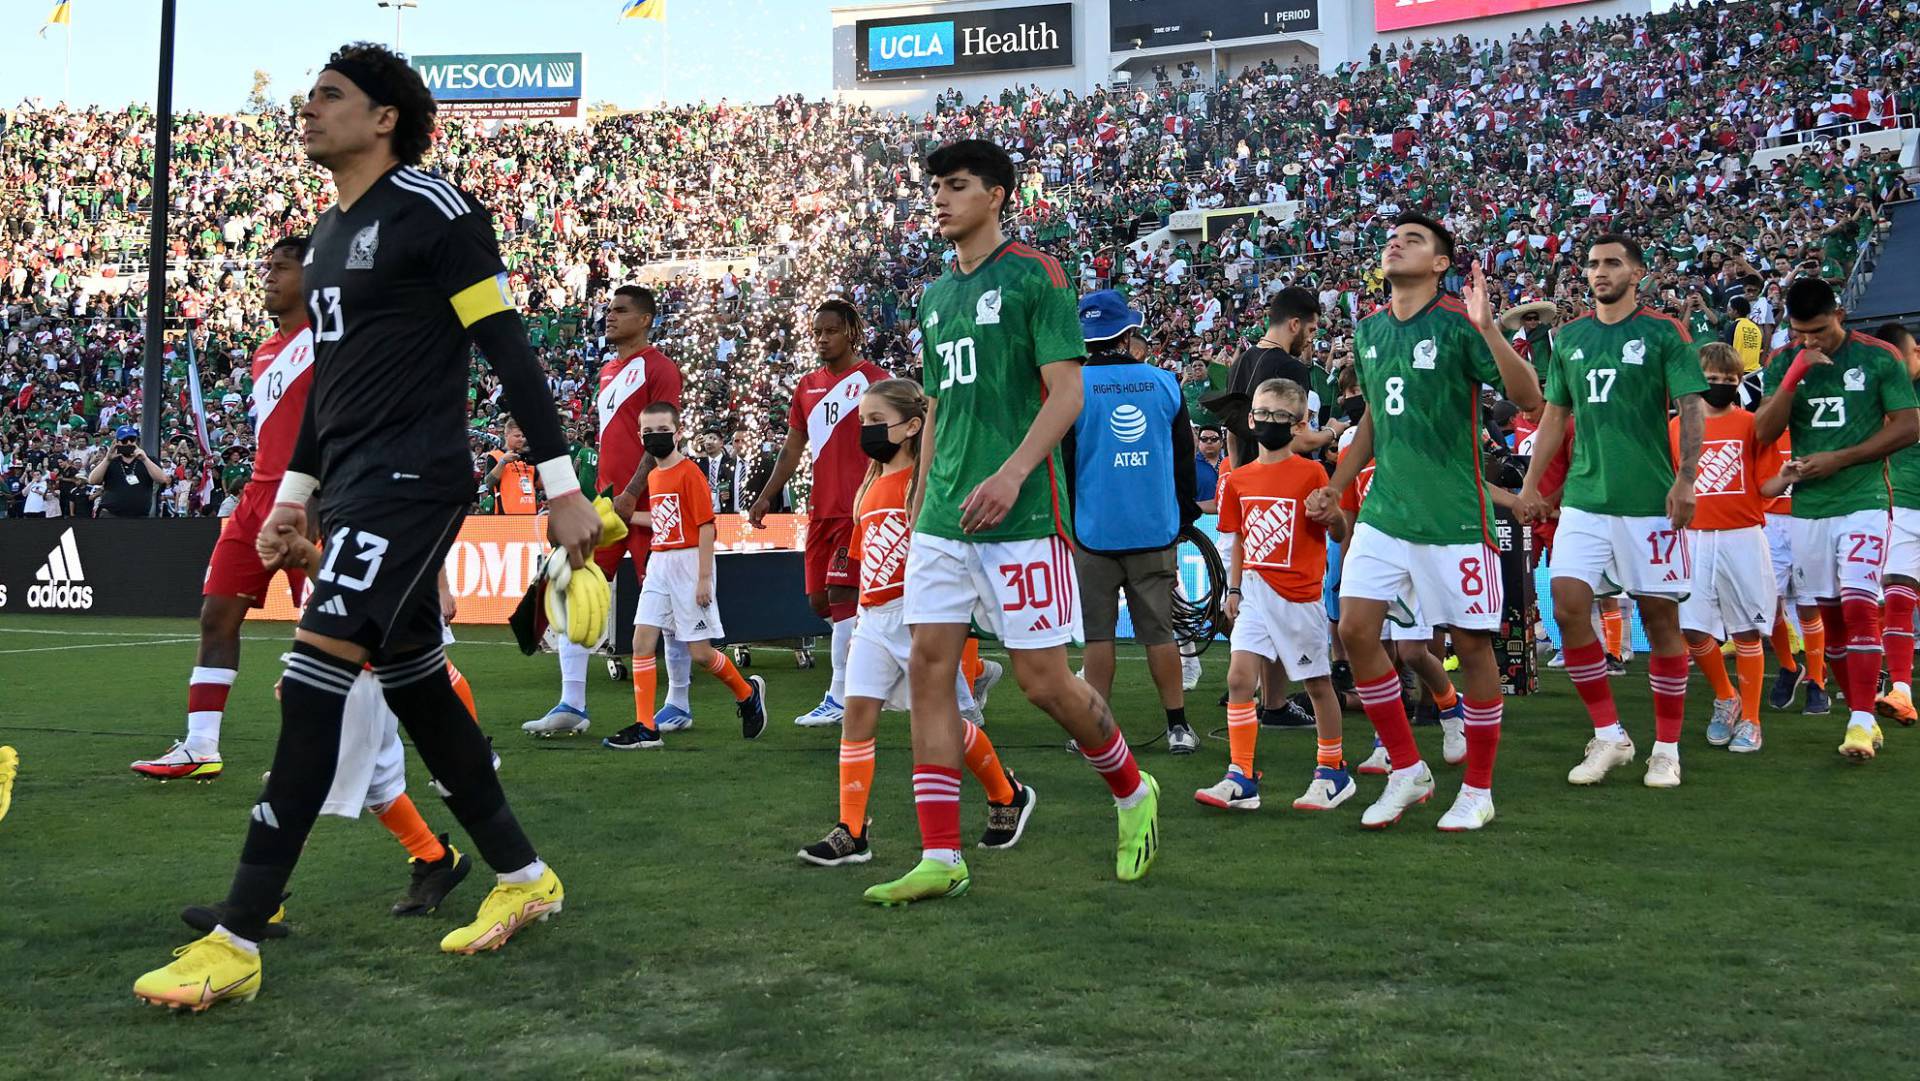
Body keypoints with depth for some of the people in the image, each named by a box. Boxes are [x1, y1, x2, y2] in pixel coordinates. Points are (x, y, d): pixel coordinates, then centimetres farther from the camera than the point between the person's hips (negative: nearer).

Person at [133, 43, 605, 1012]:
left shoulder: (432, 210, -9)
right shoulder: (330, 233, 18)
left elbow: (508, 351, -12)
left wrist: (561, 484, -15)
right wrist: (295, 489, 23)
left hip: (411, 485, -9)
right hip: (355, 491, 9)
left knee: (311, 685, -14)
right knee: (417, 691, 11)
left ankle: (236, 943, -10)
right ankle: (523, 878, 25)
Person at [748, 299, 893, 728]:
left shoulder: (874, 379, -4)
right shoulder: (807, 386, 16)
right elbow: (793, 447, 20)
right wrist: (766, 496, 12)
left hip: (859, 509, -7)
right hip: (822, 509, 8)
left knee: (842, 595, -11)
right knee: (819, 600, 8)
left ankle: (840, 697, -6)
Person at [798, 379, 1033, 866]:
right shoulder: (872, 487, 14)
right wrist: (861, 623, 18)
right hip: (874, 620, 7)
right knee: (857, 710, -3)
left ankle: (1008, 796, 26)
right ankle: (851, 832, -1)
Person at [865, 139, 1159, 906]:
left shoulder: (1035, 276, -4)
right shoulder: (936, 297, 18)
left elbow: (1067, 391, -12)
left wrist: (1012, 472, -25)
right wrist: (919, 503, 19)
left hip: (1021, 517, -7)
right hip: (944, 519, 7)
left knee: (1041, 678, -4)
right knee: (929, 665, -1)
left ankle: (1133, 792, 24)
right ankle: (940, 858, 4)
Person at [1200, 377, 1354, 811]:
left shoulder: (1311, 473, -5)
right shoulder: (1240, 479, 9)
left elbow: (1339, 534, -4)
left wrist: (1333, 516, -25)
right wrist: (1233, 588, 12)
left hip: (1300, 595, -4)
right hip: (1256, 592, 4)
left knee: (1317, 682, 6)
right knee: (1239, 677, -6)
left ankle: (1332, 771, 22)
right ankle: (1241, 779, -2)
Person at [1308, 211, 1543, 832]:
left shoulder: (1457, 323, -9)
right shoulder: (1369, 329, 10)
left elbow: (1530, 400, -17)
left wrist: (1487, 327, -28)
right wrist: (1335, 487, 18)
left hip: (1453, 518, -6)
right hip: (1383, 513, 6)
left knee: (1470, 643, 2)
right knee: (1355, 630, -3)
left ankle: (1478, 790, 17)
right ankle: (1407, 771, 14)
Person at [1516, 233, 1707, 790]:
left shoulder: (1664, 333, -1)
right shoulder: (1569, 337, 11)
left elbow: (1690, 408, -6)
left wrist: (1684, 479, -18)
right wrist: (1531, 484, 12)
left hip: (1650, 499, -4)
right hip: (1584, 497, 4)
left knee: (1660, 616, 2)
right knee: (1567, 606, -6)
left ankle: (1666, 748, 14)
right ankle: (1608, 735, 9)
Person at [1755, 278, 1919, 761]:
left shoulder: (1880, 358, -3)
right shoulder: (1783, 363, 5)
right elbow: (1764, 433, -4)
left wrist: (1839, 459, -12)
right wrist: (1794, 375, -16)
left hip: (1863, 501, -4)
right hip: (1808, 505, 4)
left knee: (1859, 607, -14)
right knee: (1830, 615, 7)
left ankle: (1862, 721, -13)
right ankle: (1861, 716, 18)